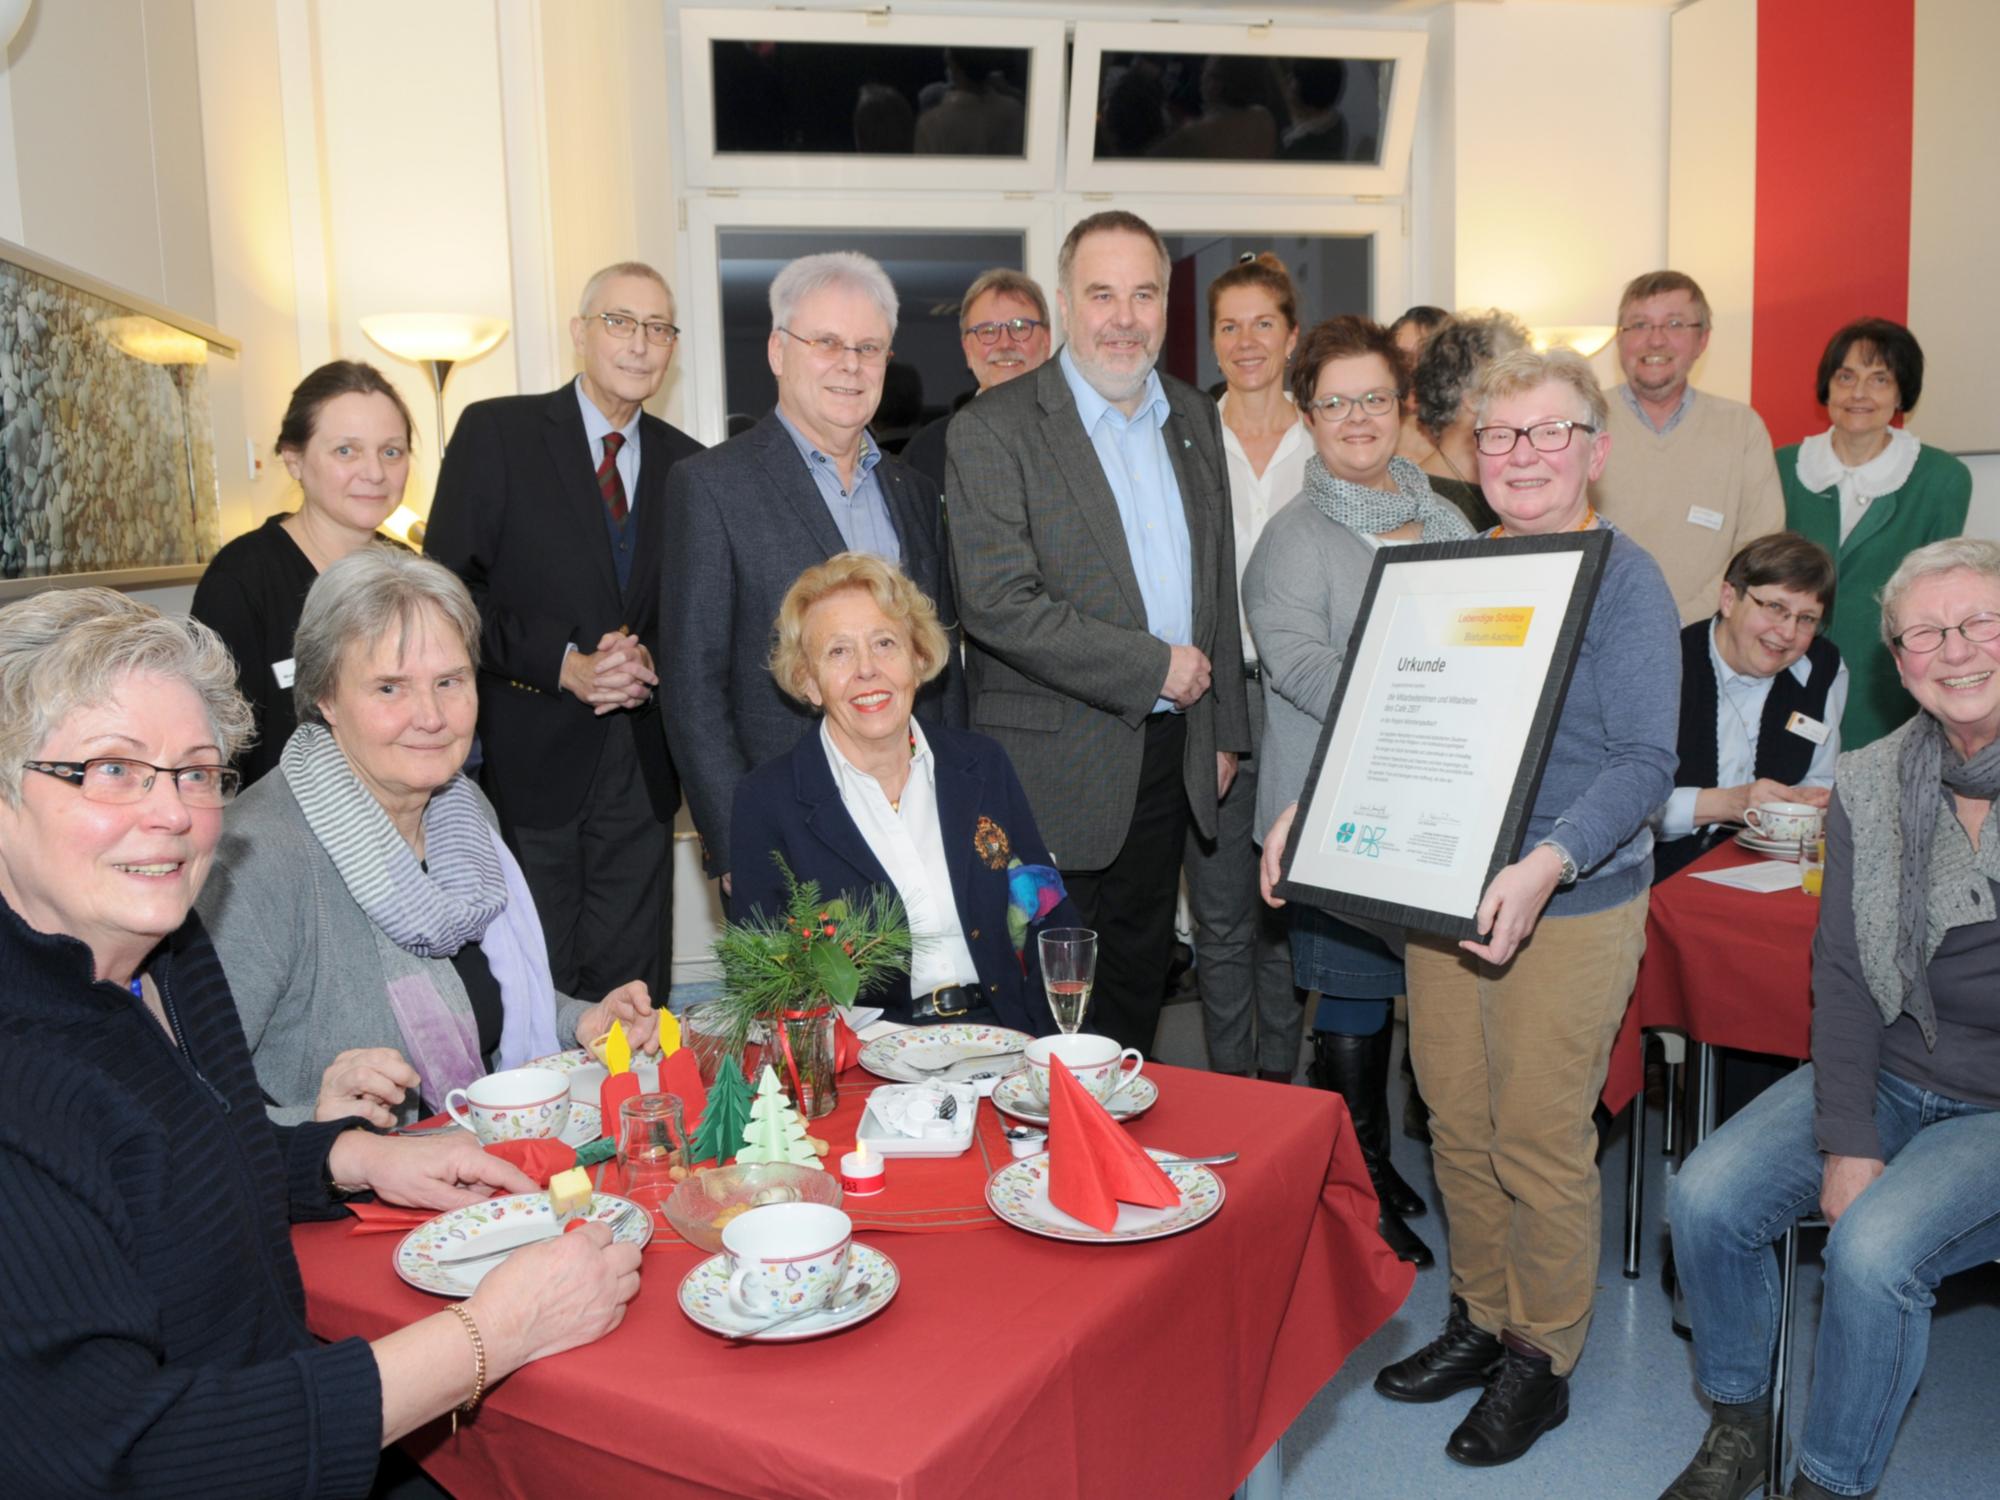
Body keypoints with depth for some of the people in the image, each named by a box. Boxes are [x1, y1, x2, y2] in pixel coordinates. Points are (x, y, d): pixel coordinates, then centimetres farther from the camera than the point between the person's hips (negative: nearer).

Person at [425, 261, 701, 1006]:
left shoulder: (686, 463, 12)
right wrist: (563, 664, -16)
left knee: (634, 990, 8)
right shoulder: (495, 431, 0)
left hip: (641, 769, 4)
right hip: (525, 762, -3)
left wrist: (651, 661, -9)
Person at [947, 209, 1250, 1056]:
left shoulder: (1195, 419, 10)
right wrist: (1154, 667, -17)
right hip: (1055, 768, -6)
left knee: (1140, 975, 18)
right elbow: (997, 604, -21)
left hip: (1171, 756, 6)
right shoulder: (993, 430, -11)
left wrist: (1223, 728, 15)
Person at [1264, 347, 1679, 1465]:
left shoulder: (1625, 580, -8)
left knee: (1540, 1141, 5)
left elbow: (1645, 761, -15)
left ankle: (1543, 1356, 26)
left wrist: (1550, 864, -31)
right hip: (1438, 895, 6)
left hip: (1570, 911, -5)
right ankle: (1481, 1318, 36)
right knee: (1458, 1127, 15)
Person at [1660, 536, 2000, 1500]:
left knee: (1872, 1249, -25)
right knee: (1706, 1198, -12)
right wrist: (1845, 1142, -12)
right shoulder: (1867, 785, 1)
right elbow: (1841, 977, 0)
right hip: (1887, 1074, 4)